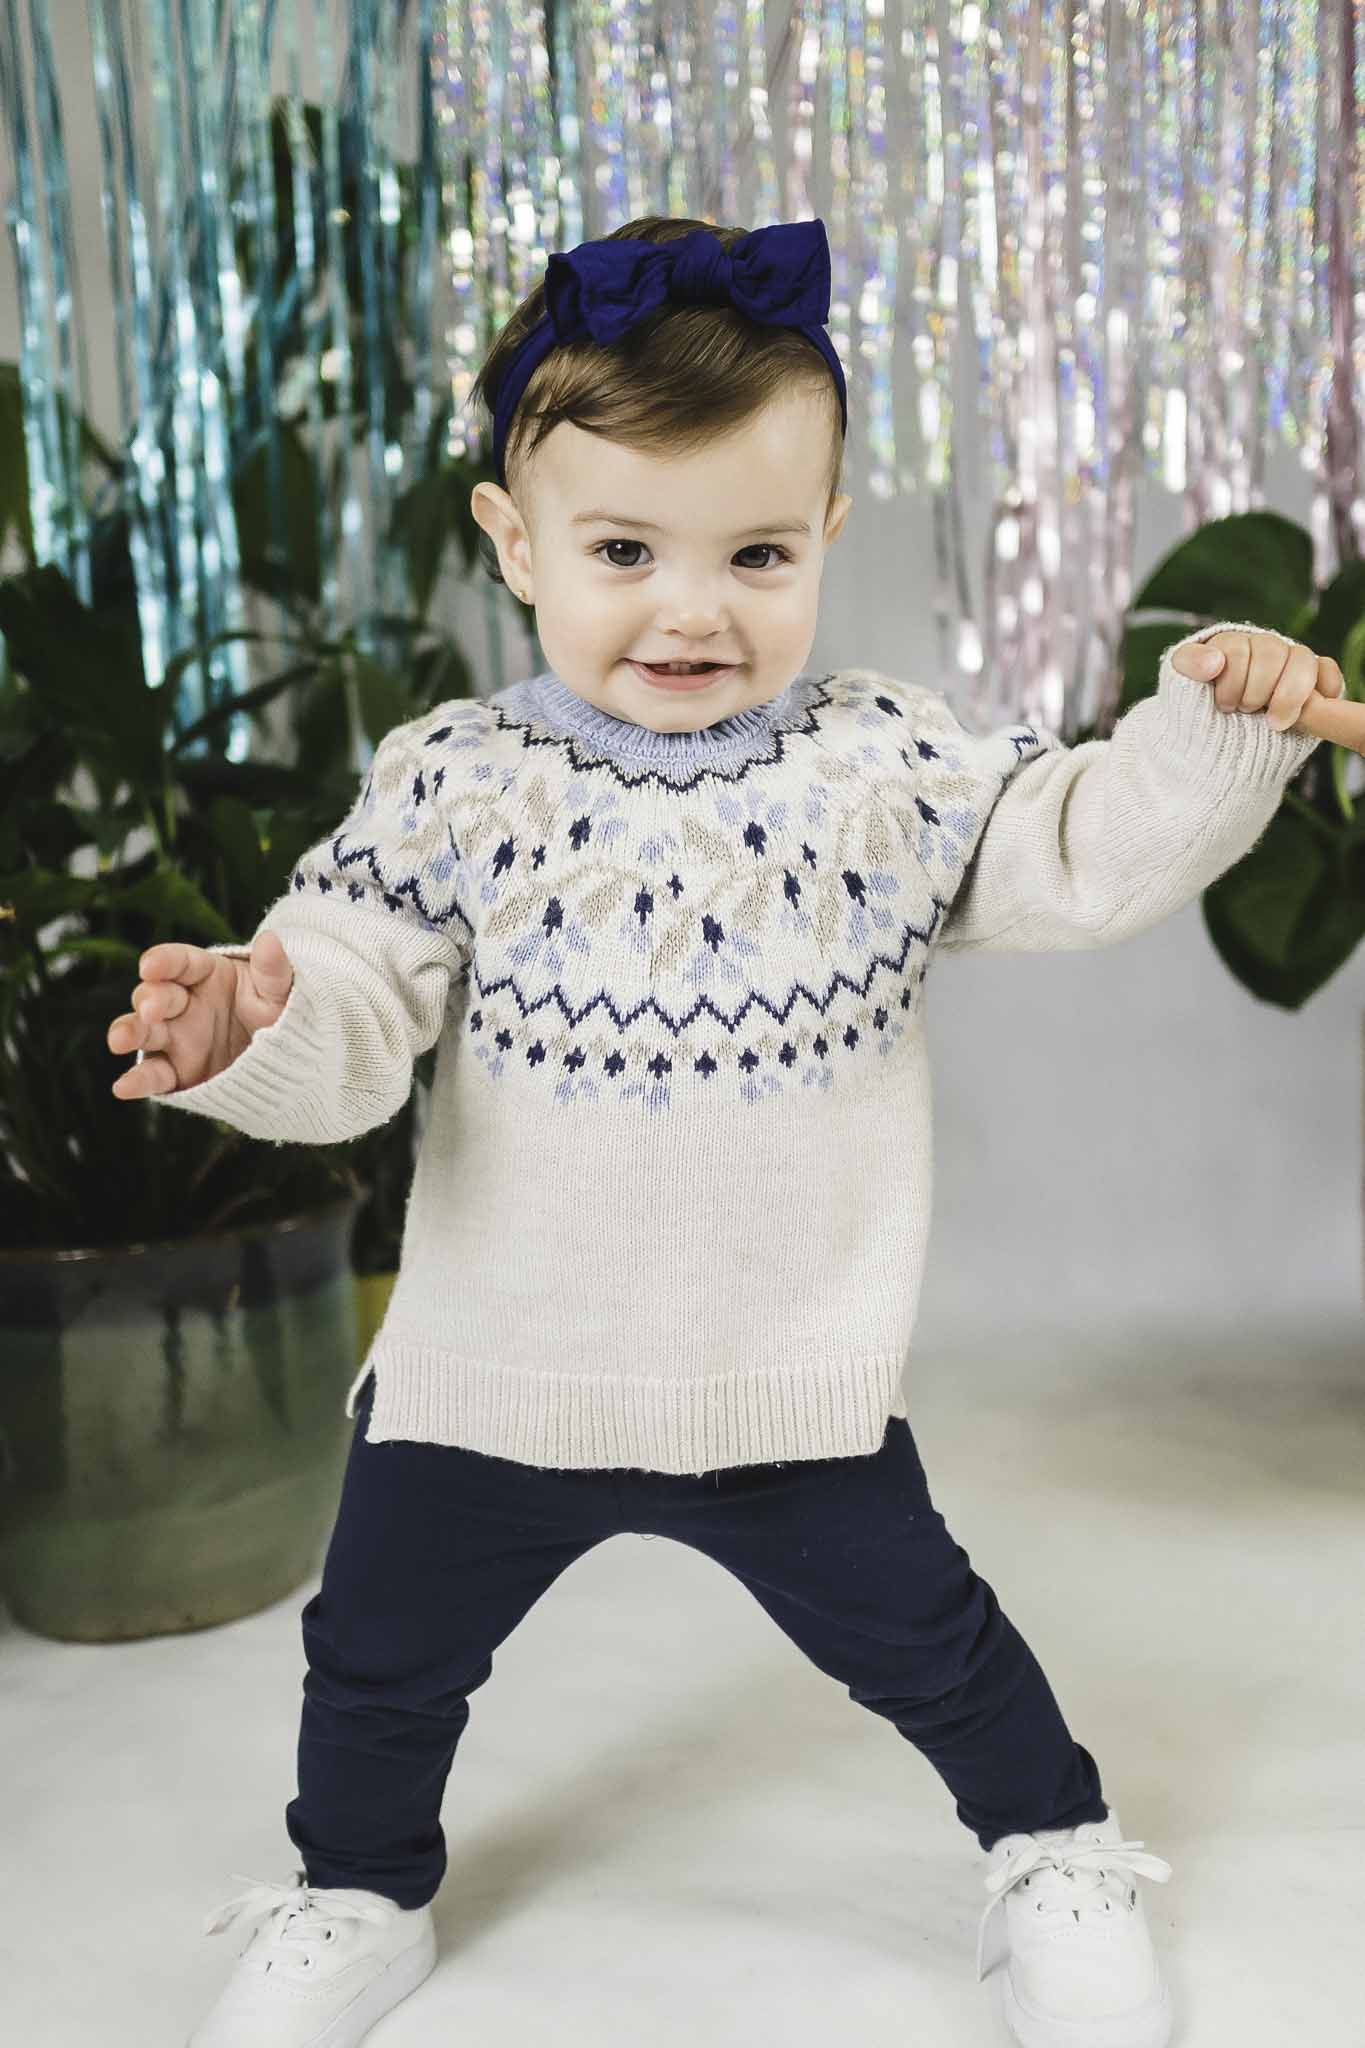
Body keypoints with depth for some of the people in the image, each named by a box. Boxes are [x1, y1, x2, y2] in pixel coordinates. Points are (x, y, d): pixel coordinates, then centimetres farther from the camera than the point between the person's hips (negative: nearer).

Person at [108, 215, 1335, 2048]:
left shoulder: (889, 764, -7)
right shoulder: (454, 785, -10)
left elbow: (1083, 855, -3)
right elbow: (355, 1008, -12)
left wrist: (1214, 732, -19)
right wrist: (255, 1029, -33)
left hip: (795, 1393, 0)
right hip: (490, 1382, 1)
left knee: (919, 1639, 17)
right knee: (383, 1655, 19)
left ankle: (1060, 1863, 46)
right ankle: (357, 1896, 49)